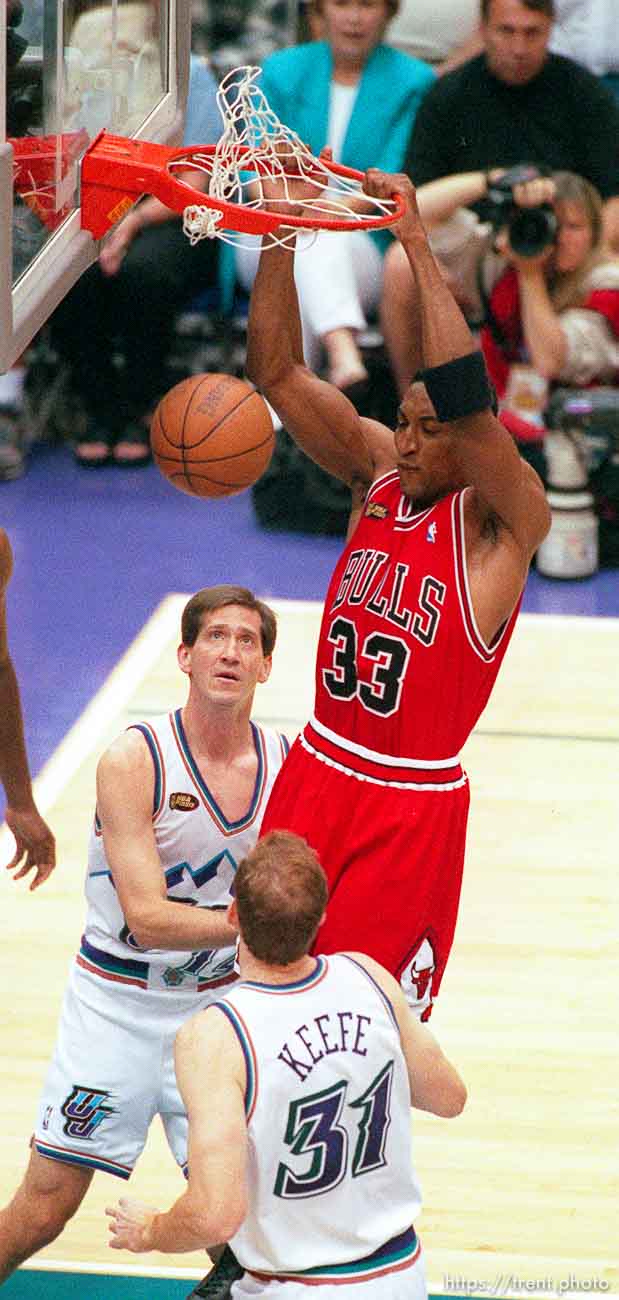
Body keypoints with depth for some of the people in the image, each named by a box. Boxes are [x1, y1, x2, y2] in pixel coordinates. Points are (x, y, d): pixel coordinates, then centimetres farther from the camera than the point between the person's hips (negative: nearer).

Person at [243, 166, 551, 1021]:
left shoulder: (503, 521, -14)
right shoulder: (377, 469, 3)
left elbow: (465, 396, -32)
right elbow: (278, 373, -5)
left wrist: (417, 245, -35)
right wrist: (280, 236, -18)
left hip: (415, 804, -6)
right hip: (315, 774, 6)